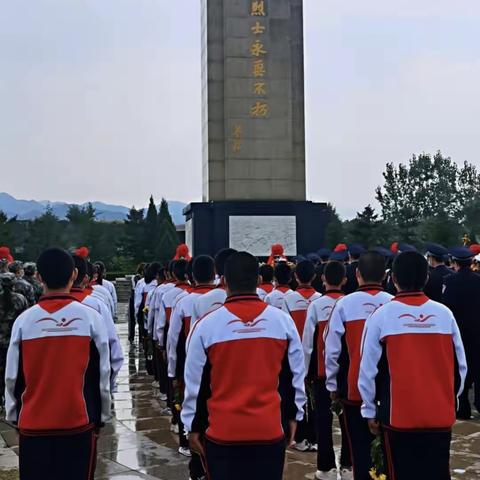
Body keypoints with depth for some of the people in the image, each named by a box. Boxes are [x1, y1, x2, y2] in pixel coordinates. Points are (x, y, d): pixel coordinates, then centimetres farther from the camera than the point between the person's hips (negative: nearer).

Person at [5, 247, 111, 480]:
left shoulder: (24, 320, -6)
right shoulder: (91, 317, -8)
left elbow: (12, 377, 1)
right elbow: (102, 375, -3)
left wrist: (13, 416, 16)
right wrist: (102, 415, 9)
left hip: (33, 424, 1)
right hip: (79, 422, -1)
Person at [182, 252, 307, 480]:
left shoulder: (206, 325, -9)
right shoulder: (283, 320, -3)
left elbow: (196, 383, -2)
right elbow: (295, 376, 6)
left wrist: (194, 426, 10)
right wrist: (293, 416, 18)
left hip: (223, 433, -1)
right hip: (270, 431, 2)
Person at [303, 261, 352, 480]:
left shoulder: (316, 305, -9)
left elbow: (308, 342, -7)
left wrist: (306, 371, 4)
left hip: (322, 370, -2)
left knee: (324, 419, 5)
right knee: (347, 417, 11)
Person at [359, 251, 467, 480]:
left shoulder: (382, 315, -9)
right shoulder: (445, 313, -2)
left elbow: (369, 370, -6)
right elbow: (460, 366, 5)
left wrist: (370, 410, 5)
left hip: (398, 416, -2)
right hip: (440, 416, 3)